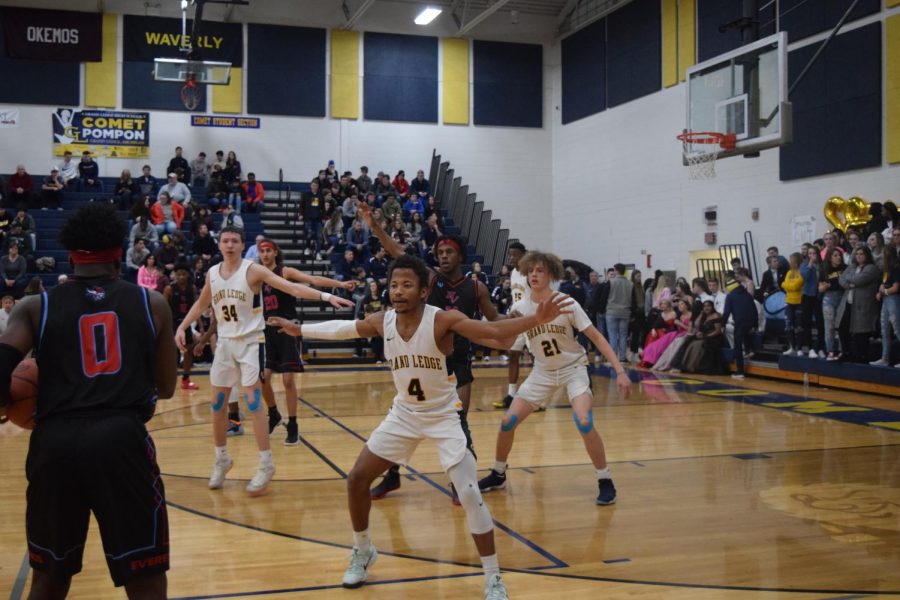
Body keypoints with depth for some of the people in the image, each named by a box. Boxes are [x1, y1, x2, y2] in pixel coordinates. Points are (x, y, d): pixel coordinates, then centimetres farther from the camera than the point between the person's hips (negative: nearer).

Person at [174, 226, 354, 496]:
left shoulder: (253, 270, -12)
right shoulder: (212, 273, 4)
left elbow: (291, 287, -21)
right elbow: (201, 304, 21)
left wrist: (326, 296, -33)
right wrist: (182, 326, 11)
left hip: (251, 341, -5)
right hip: (225, 342, 5)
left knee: (253, 401, -10)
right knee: (217, 402, 9)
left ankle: (266, 464, -2)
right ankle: (221, 458, 26)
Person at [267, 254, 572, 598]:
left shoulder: (443, 320, -24)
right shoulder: (382, 322, -10)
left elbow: (494, 333, -35)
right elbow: (343, 329, 9)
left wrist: (535, 320, -52)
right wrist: (299, 330, 19)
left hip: (444, 416, -5)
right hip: (404, 414, 5)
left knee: (469, 495, -13)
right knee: (357, 479, 5)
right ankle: (363, 552, 29)